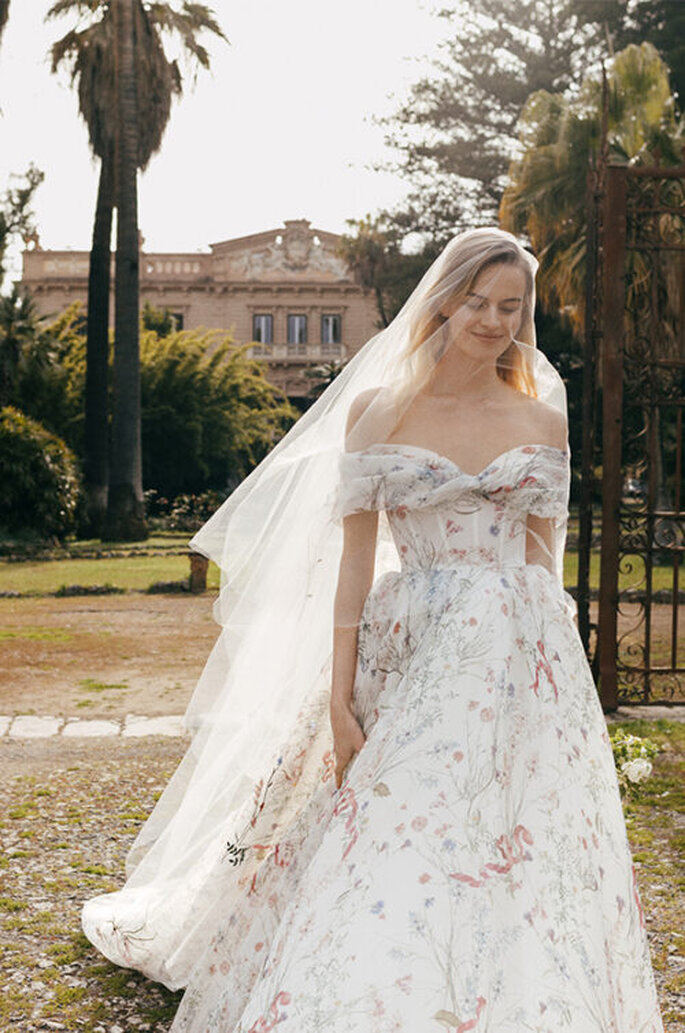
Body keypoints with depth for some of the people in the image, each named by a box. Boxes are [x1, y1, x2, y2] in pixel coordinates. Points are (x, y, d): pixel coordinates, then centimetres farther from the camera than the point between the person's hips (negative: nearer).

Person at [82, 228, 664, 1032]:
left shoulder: (542, 420, 8)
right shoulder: (376, 409, 1)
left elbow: (543, 556, 12)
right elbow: (355, 552, -1)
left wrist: (549, 668, 9)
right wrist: (340, 693, -6)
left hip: (522, 663, 2)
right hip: (412, 656, -2)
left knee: (518, 865, 2)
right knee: (384, 856, -4)